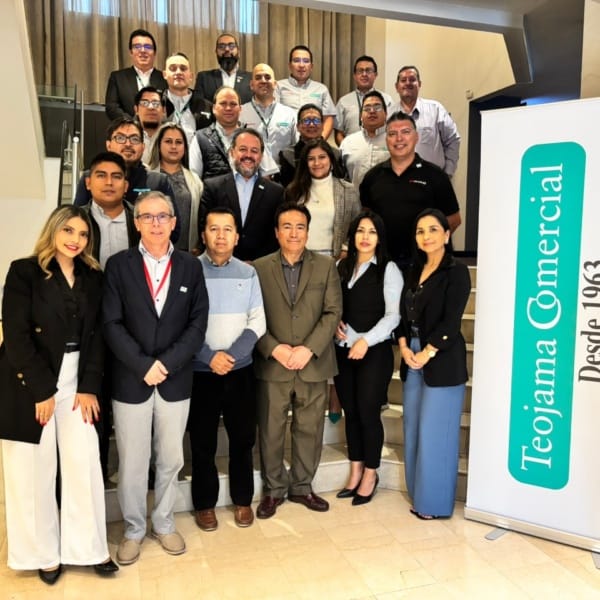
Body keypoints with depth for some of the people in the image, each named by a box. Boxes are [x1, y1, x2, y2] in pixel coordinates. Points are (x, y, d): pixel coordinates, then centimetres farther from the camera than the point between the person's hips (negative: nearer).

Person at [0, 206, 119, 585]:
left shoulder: (93, 277, 7)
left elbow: (96, 335, 5)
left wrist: (90, 386, -4)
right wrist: (42, 391, -14)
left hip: (77, 382, 4)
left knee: (85, 463, 2)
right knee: (35, 470, 6)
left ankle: (88, 547, 19)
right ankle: (44, 552, 24)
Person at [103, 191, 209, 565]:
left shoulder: (190, 266, 3)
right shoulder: (119, 265, 0)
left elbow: (198, 324, -1)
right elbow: (112, 324, -5)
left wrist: (167, 363, -12)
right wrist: (143, 365, -14)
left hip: (176, 380, 2)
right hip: (130, 380, -1)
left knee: (171, 460, 13)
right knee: (132, 463, 9)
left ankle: (164, 524, 33)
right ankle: (134, 530, 29)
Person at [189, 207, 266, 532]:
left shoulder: (248, 273, 4)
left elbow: (257, 323, -1)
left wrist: (231, 355, -12)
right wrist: (210, 356, -16)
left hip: (241, 370, 2)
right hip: (200, 371, -2)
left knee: (243, 438, 10)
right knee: (202, 441, 8)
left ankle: (243, 500, 28)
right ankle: (205, 503, 26)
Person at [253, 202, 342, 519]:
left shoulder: (326, 266, 4)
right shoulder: (259, 268, 2)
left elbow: (333, 312, -2)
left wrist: (308, 349, -13)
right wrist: (274, 349, -14)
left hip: (313, 365, 1)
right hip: (272, 365, -1)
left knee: (309, 430, 11)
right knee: (271, 431, 8)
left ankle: (301, 486, 30)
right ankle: (273, 489, 27)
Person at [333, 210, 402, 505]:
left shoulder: (388, 269, -3)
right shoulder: (341, 266, 11)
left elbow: (393, 315, -9)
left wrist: (366, 340, -19)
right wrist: (335, 324, -5)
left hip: (374, 351, -4)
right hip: (343, 350, 4)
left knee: (368, 413, 1)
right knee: (350, 412, 10)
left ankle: (370, 473, 21)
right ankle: (355, 471, 26)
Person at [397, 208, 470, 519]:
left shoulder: (456, 271, -8)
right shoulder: (415, 271, 12)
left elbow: (450, 321, -14)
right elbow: (403, 313, 11)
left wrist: (426, 354, -15)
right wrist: (404, 347, -4)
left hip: (442, 362, -7)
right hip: (412, 359, 7)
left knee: (434, 433, 1)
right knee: (414, 431, 12)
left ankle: (435, 502, 17)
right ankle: (419, 495, 27)